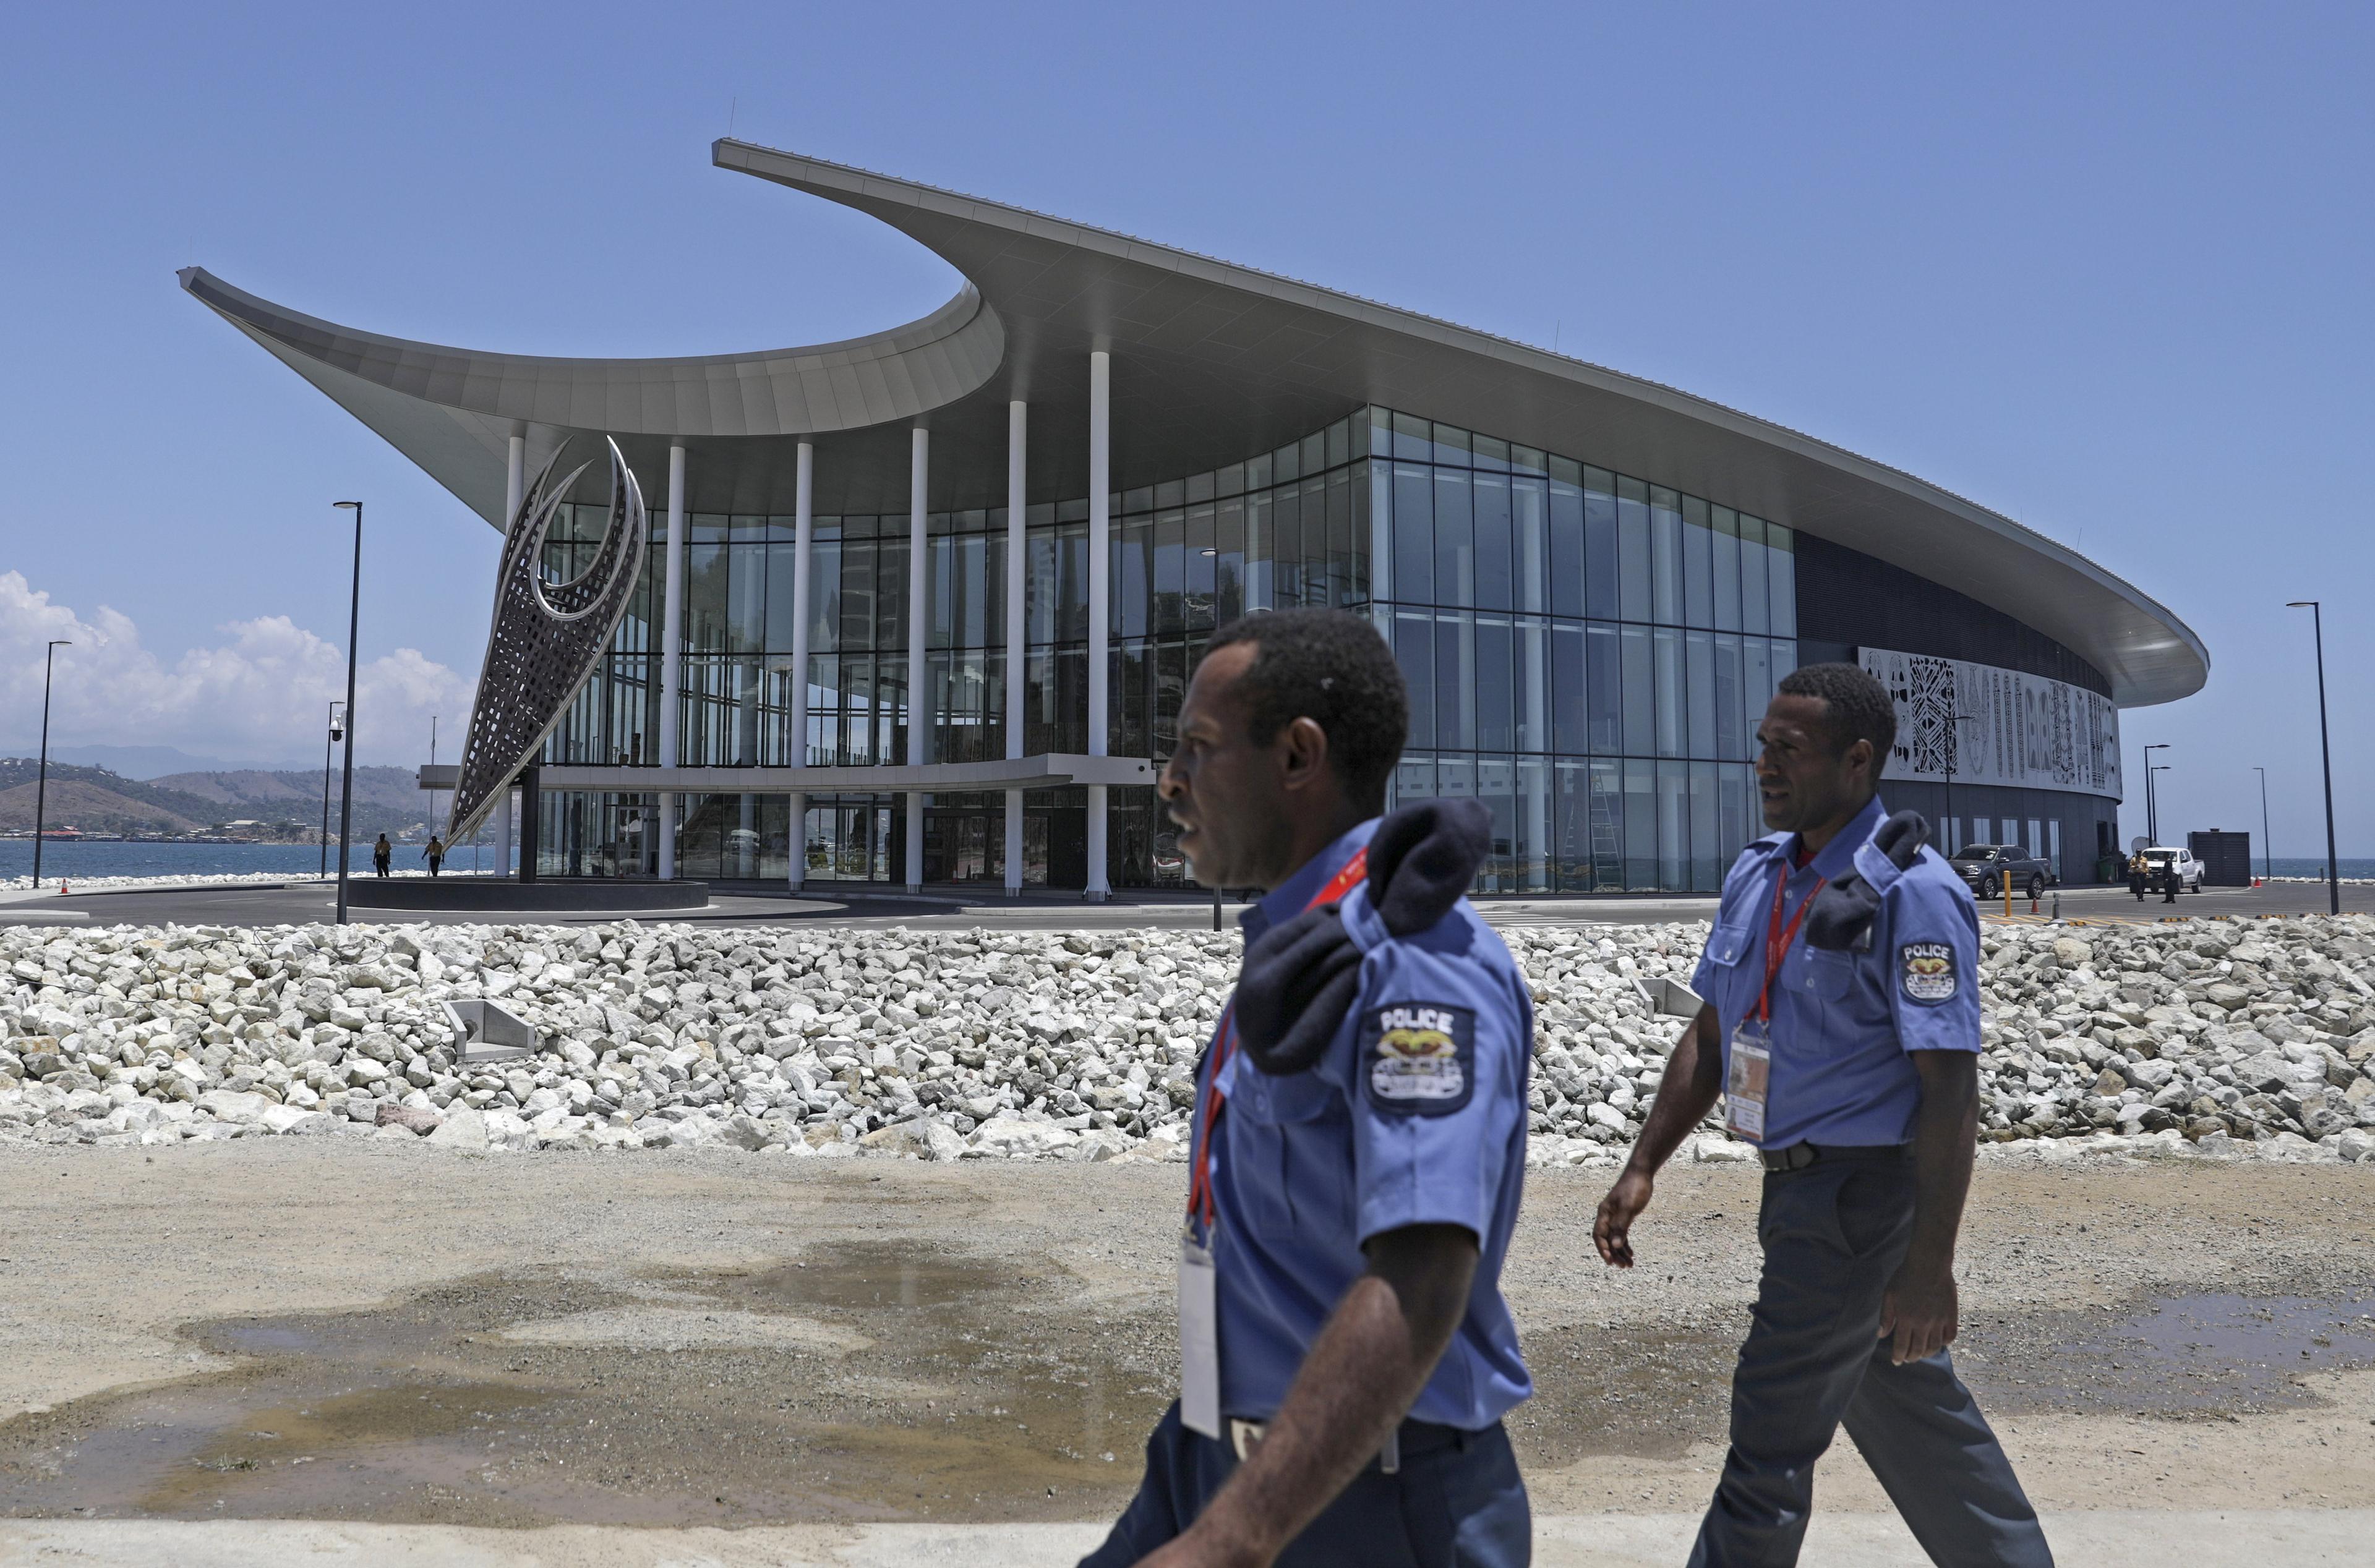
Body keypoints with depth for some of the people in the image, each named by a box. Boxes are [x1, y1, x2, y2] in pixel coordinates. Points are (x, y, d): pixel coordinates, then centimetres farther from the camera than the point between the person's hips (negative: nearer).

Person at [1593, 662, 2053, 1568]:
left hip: (1862, 1197, -8)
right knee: (1909, 1409, 22)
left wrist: (1929, 1265, -21)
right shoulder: (1756, 873, 6)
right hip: (1801, 1187, 8)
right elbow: (1710, 1036, 12)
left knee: (1771, 1441, 0)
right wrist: (1642, 1169, 8)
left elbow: (1950, 1088, -20)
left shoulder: (1911, 894, -17)